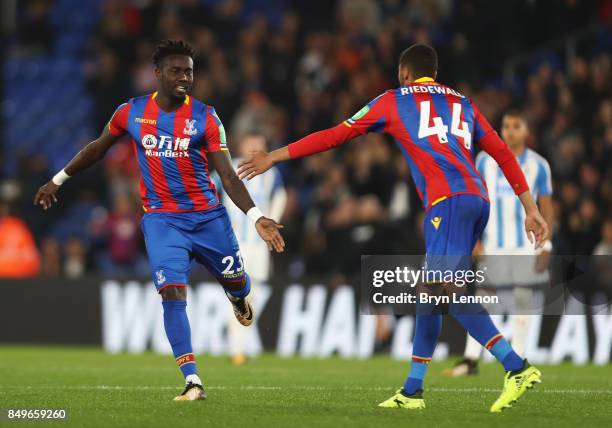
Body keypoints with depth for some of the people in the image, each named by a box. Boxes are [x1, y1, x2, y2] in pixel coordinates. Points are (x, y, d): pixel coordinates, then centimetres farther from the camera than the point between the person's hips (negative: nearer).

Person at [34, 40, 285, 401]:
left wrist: (256, 217, -23)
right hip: (162, 219, 0)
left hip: (208, 216, 0)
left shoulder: (205, 117, -7)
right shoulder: (131, 112, -1)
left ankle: (239, 298, 53)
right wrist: (59, 179, 25)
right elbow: (98, 147, 17)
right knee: (172, 293, -16)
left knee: (236, 282, 11)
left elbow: (228, 175, -11)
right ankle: (193, 382, -16)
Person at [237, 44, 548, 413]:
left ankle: (518, 369, -26)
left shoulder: (394, 101, 15)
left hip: (450, 201, -7)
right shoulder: (462, 103, 28)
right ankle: (413, 391, 16)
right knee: (432, 292, 13)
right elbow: (504, 154, 23)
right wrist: (531, 209, 26)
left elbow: (335, 136, 17)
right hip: (478, 199, 7)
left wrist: (275, 157, 24)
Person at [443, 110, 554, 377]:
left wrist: (546, 245, -2)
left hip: (527, 245, -1)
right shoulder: (485, 161, 6)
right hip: (493, 245, 1)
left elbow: (546, 207, 6)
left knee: (522, 300, -2)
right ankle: (471, 360, 0)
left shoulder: (538, 165, 4)